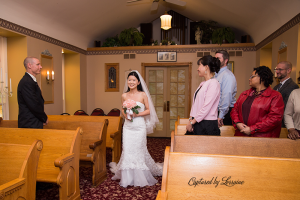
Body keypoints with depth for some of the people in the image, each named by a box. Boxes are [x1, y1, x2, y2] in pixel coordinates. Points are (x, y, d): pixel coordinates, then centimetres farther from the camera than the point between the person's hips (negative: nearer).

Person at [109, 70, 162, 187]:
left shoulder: (143, 95, -4)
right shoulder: (124, 96, 4)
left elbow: (148, 110, -1)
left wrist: (137, 114, -14)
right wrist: (125, 115, -6)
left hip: (139, 126, -2)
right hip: (128, 126, 2)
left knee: (139, 150, 5)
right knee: (127, 150, 3)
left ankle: (140, 178, 23)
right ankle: (128, 177, 20)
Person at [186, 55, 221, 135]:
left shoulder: (214, 83, -11)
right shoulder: (202, 84, 14)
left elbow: (206, 107, -17)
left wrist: (192, 122, -14)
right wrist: (191, 119, 2)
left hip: (208, 124, -7)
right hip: (196, 123, 8)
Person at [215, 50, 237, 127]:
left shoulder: (228, 75, -13)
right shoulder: (216, 75, 15)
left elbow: (227, 96, -21)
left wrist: (221, 116, -22)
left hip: (226, 112, -8)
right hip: (216, 111, 8)